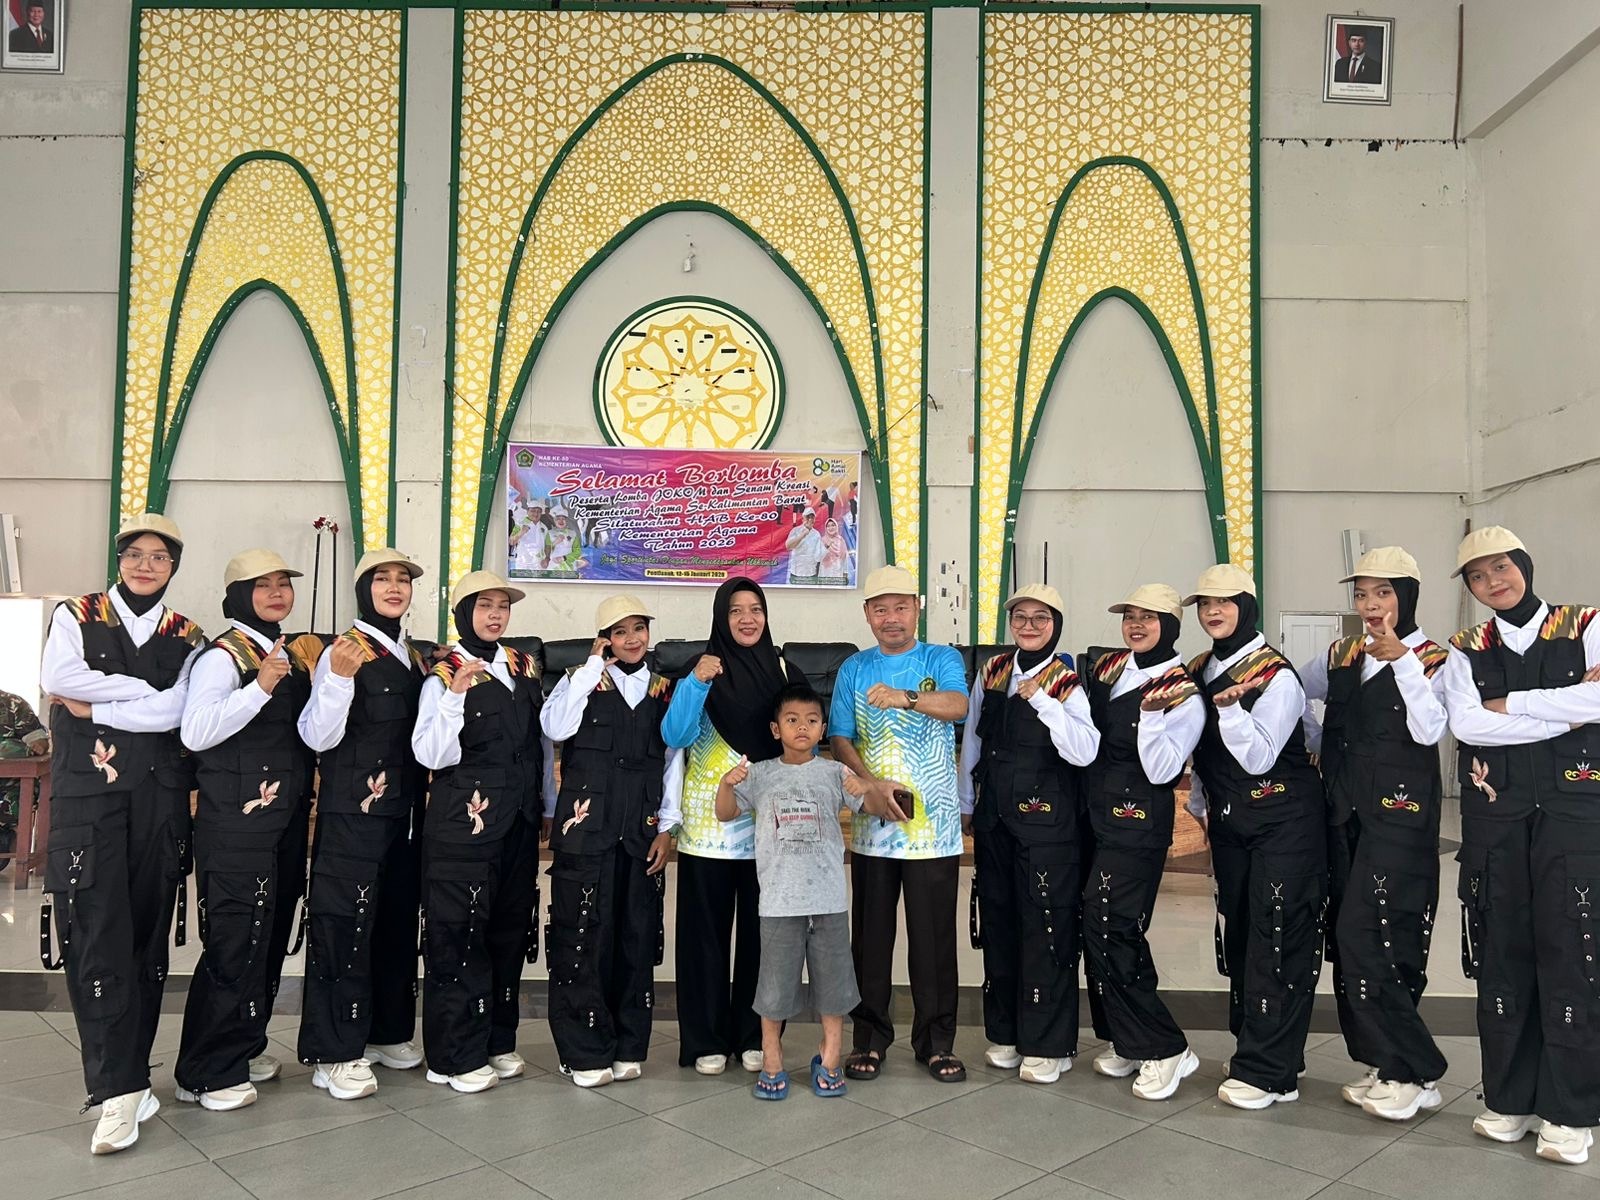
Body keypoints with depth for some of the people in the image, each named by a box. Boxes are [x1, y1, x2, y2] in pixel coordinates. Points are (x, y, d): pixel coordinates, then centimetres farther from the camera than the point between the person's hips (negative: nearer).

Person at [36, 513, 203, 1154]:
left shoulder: (185, 637, 9)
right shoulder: (76, 617, 8)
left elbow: (176, 711, -6)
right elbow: (57, 679, -11)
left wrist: (93, 707, -8)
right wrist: (143, 688, -9)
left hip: (159, 799, 2)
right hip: (87, 795, -1)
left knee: (147, 932, 5)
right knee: (98, 934, -8)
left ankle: (124, 1075, 18)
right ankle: (120, 1088, -4)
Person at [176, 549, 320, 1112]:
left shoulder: (295, 654, 14)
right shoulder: (223, 655, -9)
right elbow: (194, 732, -22)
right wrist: (259, 687, -27)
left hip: (288, 819, 8)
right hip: (237, 822, -8)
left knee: (272, 935, 14)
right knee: (235, 941, -3)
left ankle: (244, 1047, 29)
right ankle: (206, 1072, 10)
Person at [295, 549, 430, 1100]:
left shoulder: (415, 658, 14)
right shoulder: (344, 652, -9)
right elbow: (318, 737, -17)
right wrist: (338, 678, -28)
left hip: (405, 813, 7)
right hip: (352, 813, -7)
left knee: (398, 921, 13)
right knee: (344, 924, -3)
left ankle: (387, 1031, 27)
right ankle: (334, 1053, 7)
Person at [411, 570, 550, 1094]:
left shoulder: (523, 667, 10)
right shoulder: (445, 674, -8)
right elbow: (432, 755, -17)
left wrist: (547, 803, 16)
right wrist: (456, 695, -27)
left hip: (519, 821, 6)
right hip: (463, 821, -6)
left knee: (510, 929, 13)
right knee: (457, 933, 0)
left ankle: (498, 1040, 27)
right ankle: (456, 1055, 14)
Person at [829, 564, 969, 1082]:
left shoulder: (942, 660, 2)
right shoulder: (854, 669, 9)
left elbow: (958, 705, -18)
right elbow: (840, 739, 4)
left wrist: (905, 698, -36)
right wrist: (872, 783, -13)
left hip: (934, 825, -2)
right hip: (872, 825, 2)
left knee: (934, 937, 4)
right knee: (871, 935, 8)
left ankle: (936, 1040, 19)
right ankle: (869, 1038, 22)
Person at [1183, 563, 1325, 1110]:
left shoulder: (1275, 676, -14)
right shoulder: (1198, 671, 7)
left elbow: (1258, 758, -19)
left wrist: (1230, 706, -31)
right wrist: (1204, 805, 17)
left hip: (1283, 824, -7)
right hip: (1229, 823, 7)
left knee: (1277, 941, -6)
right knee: (1236, 935, 12)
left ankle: (1266, 1072, -1)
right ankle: (1253, 1049, 25)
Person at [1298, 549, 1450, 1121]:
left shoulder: (1433, 659, -4)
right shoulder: (1342, 656, 11)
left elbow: (1428, 730, -19)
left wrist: (1402, 661, -25)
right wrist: (1321, 744, 15)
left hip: (1399, 813, -6)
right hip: (1344, 811, 6)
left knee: (1365, 938, -11)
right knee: (1347, 939, 7)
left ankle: (1417, 1074, 4)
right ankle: (1386, 1066, 21)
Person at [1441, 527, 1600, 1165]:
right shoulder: (1467, 650, 8)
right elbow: (1466, 724, -9)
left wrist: (1510, 703, -8)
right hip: (1494, 808, 2)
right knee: (1503, 949, 6)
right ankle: (1510, 1098, 18)